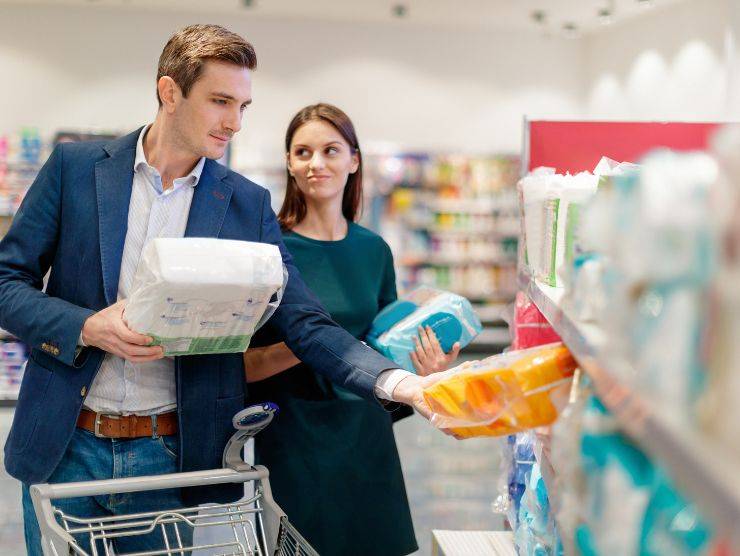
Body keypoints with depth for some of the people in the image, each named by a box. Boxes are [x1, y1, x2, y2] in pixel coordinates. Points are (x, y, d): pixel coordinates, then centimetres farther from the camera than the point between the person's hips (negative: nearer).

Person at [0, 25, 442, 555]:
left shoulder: (248, 204, 0)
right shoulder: (75, 167, -1)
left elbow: (305, 323, -5)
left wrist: (402, 383, -20)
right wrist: (88, 328, -18)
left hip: (168, 455, 0)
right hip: (63, 449, 0)